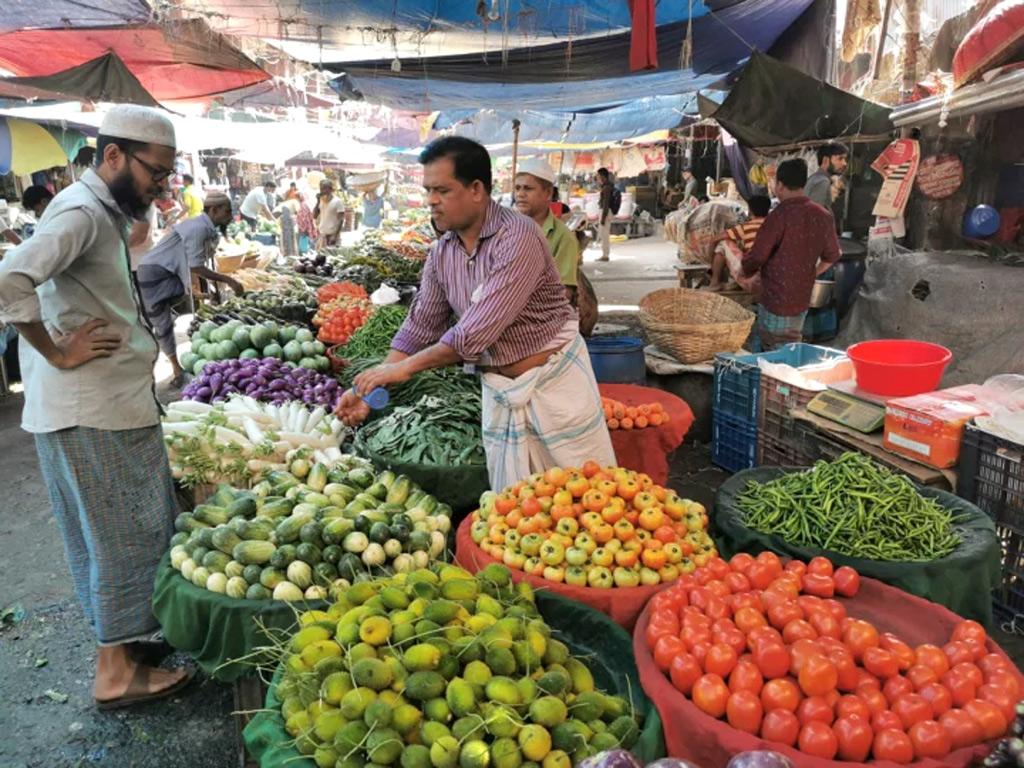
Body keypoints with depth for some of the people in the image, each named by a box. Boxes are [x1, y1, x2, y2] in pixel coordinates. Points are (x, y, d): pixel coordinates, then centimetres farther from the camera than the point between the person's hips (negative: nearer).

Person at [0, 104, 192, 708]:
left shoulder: (105, 211, 15)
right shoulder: (82, 212, -17)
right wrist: (59, 353, -21)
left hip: (113, 403, 9)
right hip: (96, 410, -9)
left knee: (109, 535, 19)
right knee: (125, 535, 1)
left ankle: (123, 631, 36)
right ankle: (117, 670, 15)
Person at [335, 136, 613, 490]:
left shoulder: (517, 237, -21)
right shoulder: (441, 252, 1)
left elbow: (478, 330, -26)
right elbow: (420, 326, 8)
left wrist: (406, 367, -19)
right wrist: (370, 390, 2)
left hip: (552, 379, -6)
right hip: (498, 390, 6)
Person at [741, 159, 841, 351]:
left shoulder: (780, 215, -17)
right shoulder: (823, 216, 4)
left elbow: (757, 257, -15)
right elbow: (831, 256, 15)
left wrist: (745, 271, 5)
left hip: (776, 301, -7)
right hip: (802, 300, 7)